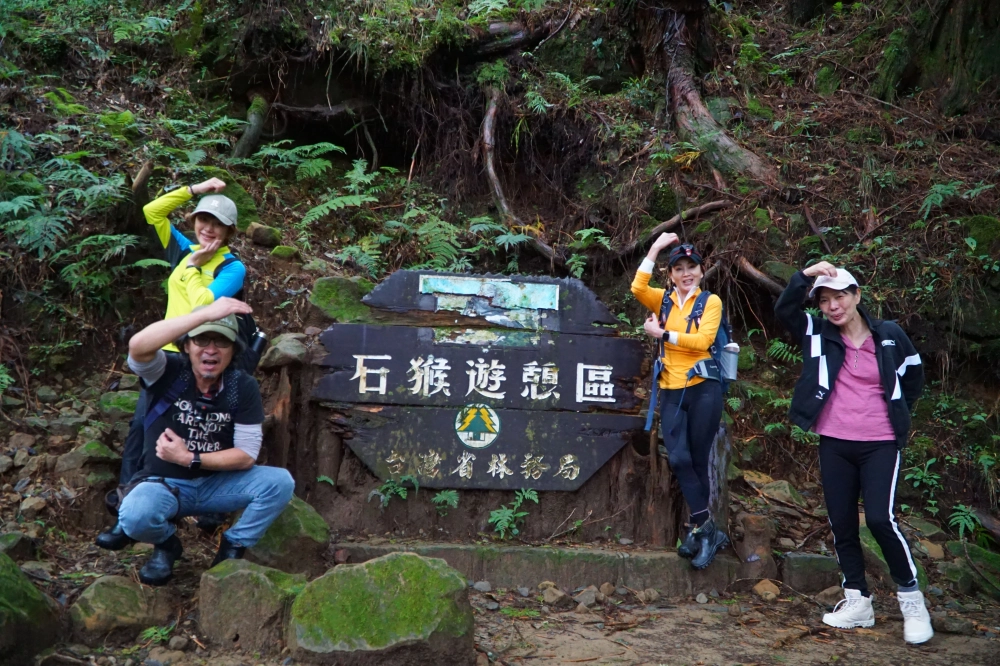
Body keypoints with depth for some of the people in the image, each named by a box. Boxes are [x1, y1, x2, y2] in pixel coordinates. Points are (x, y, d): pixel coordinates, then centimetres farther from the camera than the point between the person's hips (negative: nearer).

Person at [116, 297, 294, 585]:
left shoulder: (243, 387, -9)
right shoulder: (169, 373, -14)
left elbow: (246, 455, -10)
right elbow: (138, 346, -39)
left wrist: (189, 459, -20)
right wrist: (206, 313, -41)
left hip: (217, 482, 2)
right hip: (164, 483, -2)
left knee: (280, 482, -22)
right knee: (134, 517, -34)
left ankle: (233, 547, 2)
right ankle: (166, 544, 3)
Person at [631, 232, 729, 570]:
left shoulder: (711, 301, 3)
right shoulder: (663, 299, 11)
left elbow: (702, 341, -13)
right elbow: (638, 288, -11)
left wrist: (663, 334, -11)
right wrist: (655, 248, -10)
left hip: (703, 389, -3)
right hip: (671, 392, 3)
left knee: (697, 462, 1)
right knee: (679, 459, -10)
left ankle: (698, 528, 14)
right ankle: (708, 530, 0)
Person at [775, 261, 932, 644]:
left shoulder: (890, 335, -1)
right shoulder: (817, 334, 1)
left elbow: (914, 376, 14)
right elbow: (784, 310, -13)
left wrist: (897, 413, 11)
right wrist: (806, 275, -23)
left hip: (880, 444, -3)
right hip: (835, 445, 3)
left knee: (880, 518, -14)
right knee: (841, 523, 6)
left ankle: (911, 598, 5)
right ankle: (857, 602, 18)